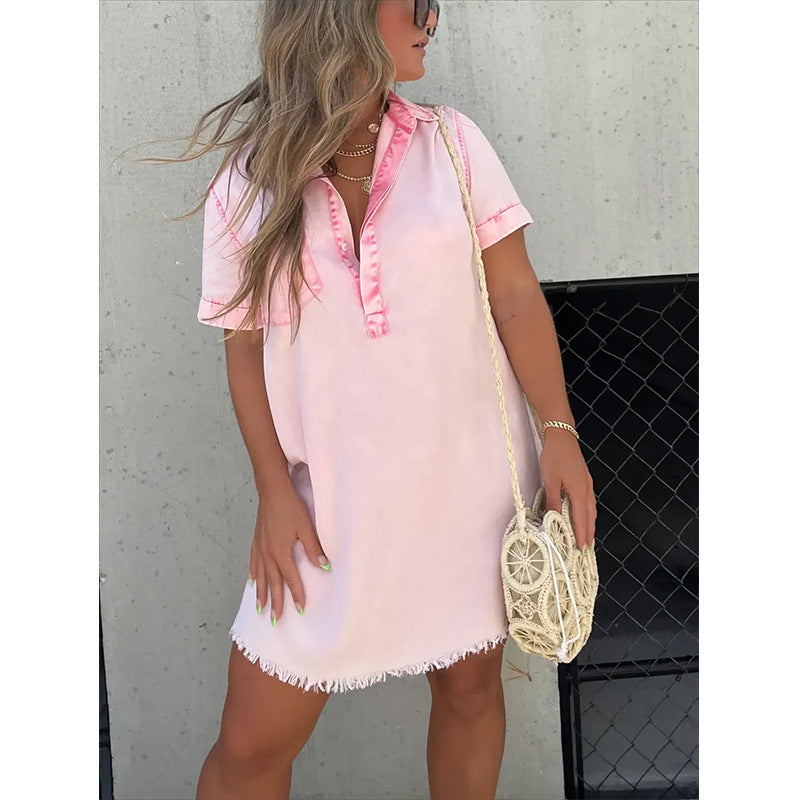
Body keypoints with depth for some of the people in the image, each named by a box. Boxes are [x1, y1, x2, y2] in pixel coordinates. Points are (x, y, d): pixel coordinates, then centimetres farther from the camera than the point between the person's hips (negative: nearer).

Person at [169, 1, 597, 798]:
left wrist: (558, 432, -6)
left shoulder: (451, 142, 0)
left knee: (469, 685, 15)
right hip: (333, 498, -1)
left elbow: (515, 295, 0)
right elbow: (244, 348, 2)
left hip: (469, 483, 2)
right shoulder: (247, 182, -3)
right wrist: (275, 492, -4)